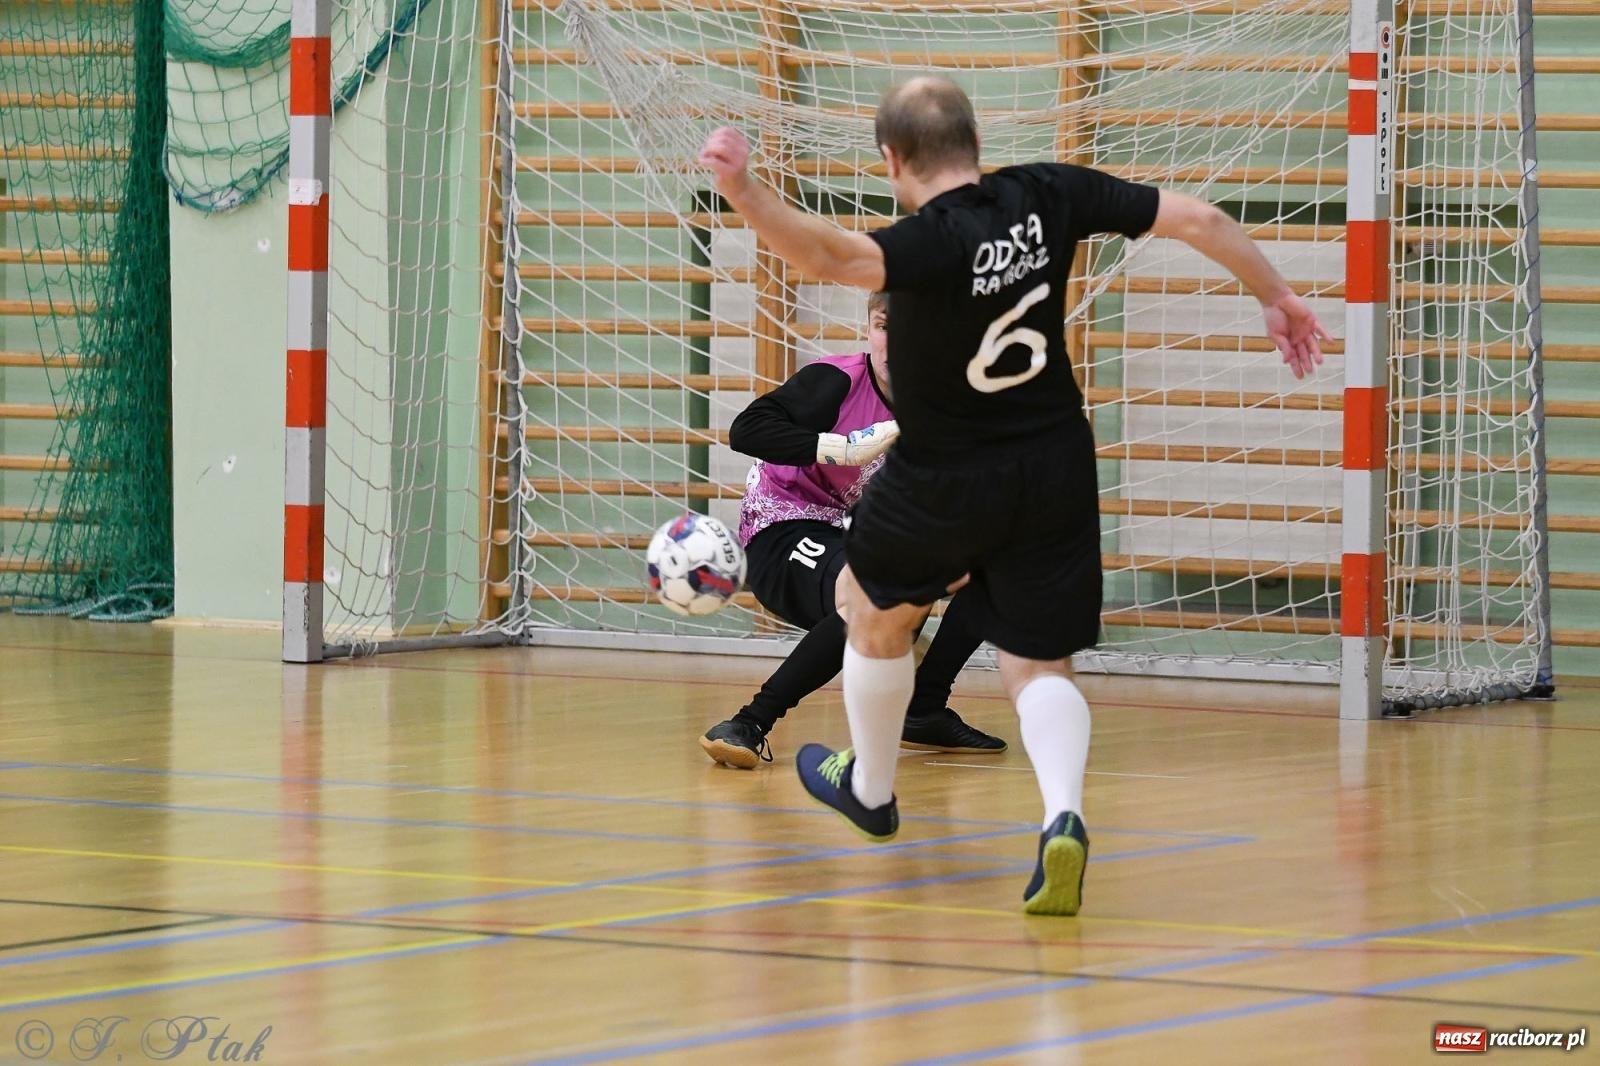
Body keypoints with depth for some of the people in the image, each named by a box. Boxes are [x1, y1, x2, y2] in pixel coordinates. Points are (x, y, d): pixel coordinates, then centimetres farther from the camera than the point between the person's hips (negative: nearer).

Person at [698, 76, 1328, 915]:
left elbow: (835, 257, -47)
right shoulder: (1048, 198, -10)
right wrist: (1275, 296, 9)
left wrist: (743, 192, -59)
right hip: (1055, 469, 4)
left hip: (947, 482, -4)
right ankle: (1063, 818, -20)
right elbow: (1197, 220, -5)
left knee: (873, 607, 25)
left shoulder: (934, 240, -26)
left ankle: (869, 789, 42)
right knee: (1038, 667, 8)